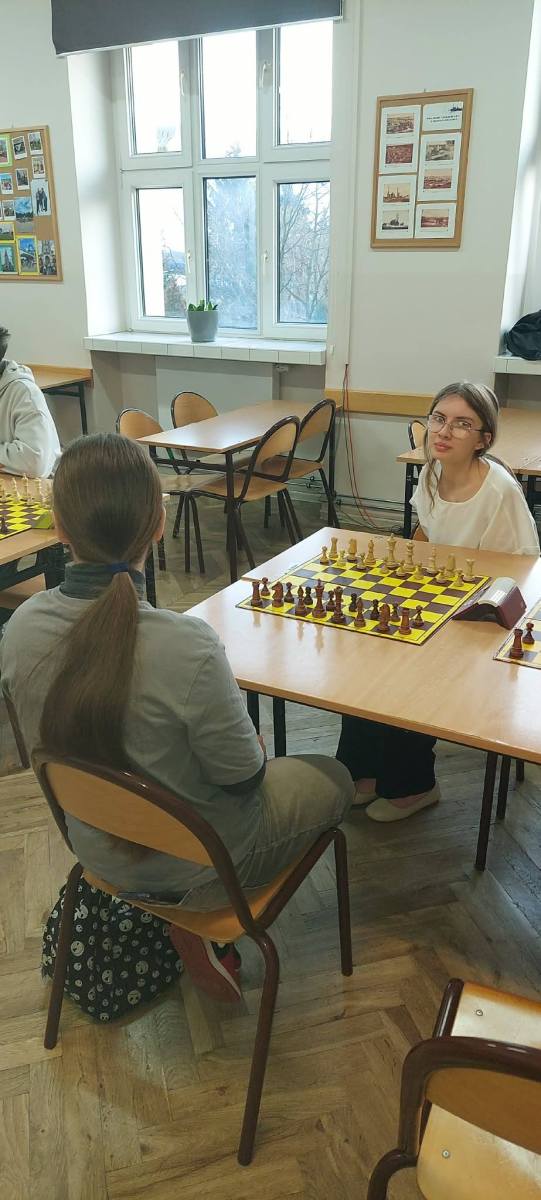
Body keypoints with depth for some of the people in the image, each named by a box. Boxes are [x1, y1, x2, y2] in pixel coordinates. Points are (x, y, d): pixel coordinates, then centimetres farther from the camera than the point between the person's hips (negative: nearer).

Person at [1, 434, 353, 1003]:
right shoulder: (185, 644, -37)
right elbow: (243, 779, -23)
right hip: (193, 860, -6)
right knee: (333, 777, 21)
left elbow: (66, 733, 0)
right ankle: (207, 917, 12)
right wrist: (252, 741, 1)